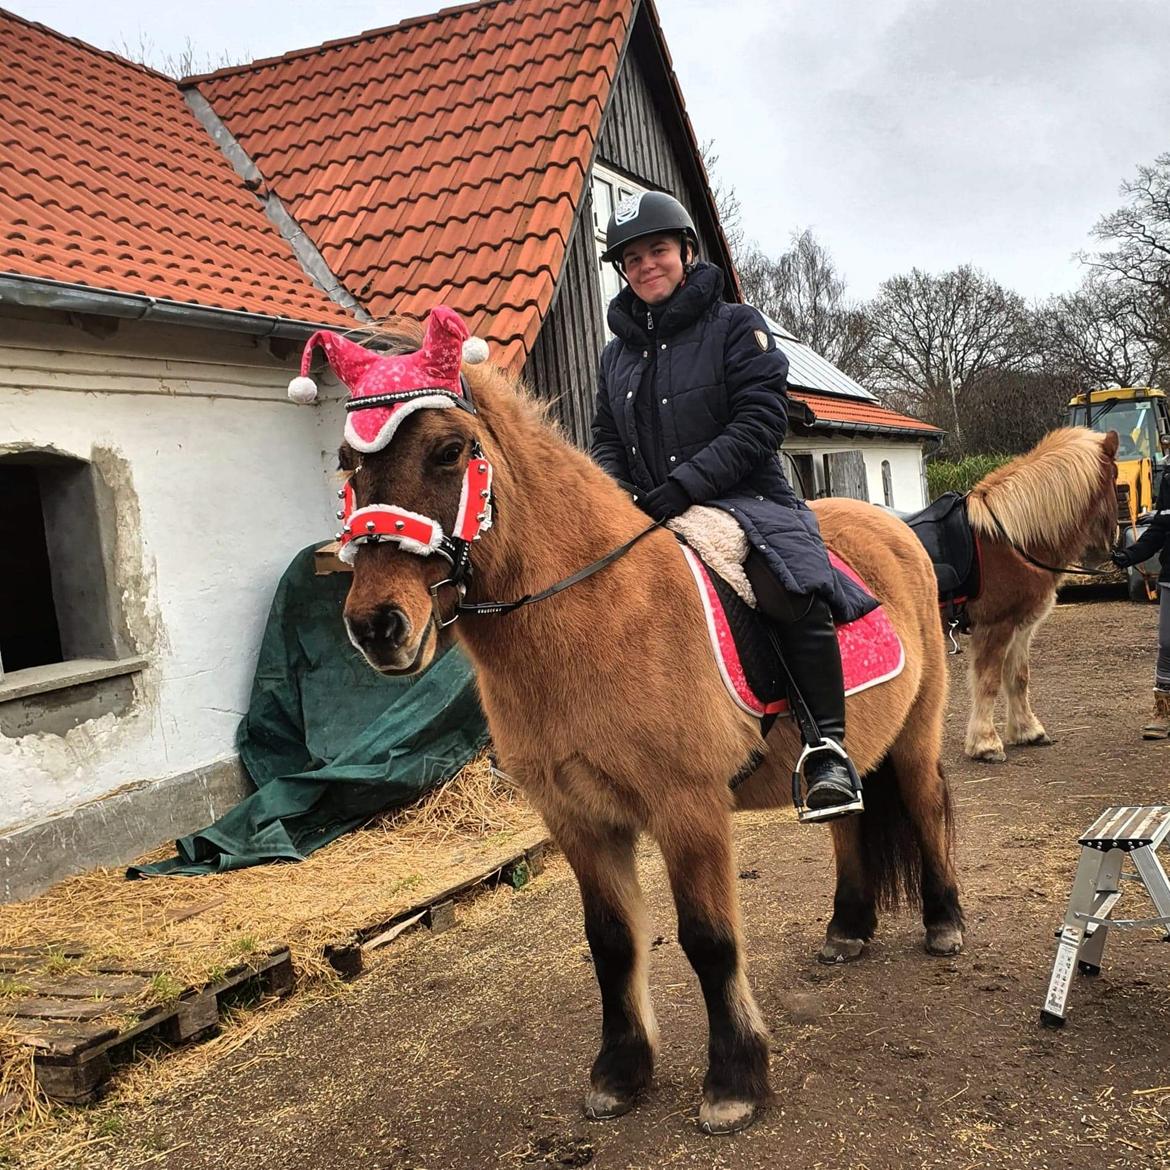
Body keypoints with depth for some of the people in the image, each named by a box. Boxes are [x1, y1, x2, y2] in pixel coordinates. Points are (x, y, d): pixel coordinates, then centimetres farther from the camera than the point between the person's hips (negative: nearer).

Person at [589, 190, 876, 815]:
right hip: (648, 517, 6)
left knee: (792, 591, -34)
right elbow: (605, 440, 18)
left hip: (745, 500, -5)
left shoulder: (736, 325, 0)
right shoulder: (617, 352, 16)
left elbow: (760, 423, -11)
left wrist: (683, 484, -20)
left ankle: (827, 747, -26)